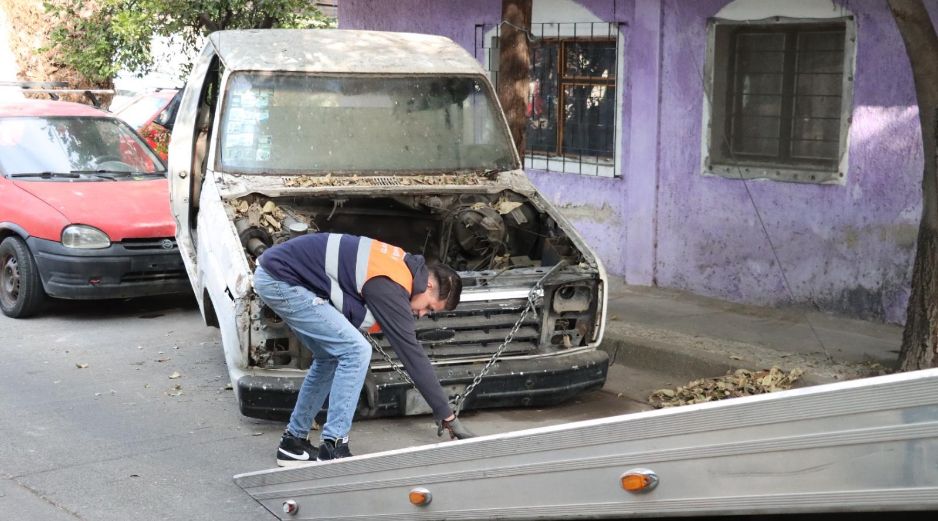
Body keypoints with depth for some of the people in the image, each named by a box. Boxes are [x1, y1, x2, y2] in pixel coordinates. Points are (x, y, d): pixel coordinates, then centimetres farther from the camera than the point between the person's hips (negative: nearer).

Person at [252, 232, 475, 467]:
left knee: (331, 357, 17)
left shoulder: (404, 263, 9)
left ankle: (294, 441, 24)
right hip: (282, 280, -10)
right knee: (356, 351, -12)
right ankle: (332, 447, -8)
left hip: (274, 271, 10)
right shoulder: (390, 289, -18)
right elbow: (412, 354, -16)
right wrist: (448, 416, -12)